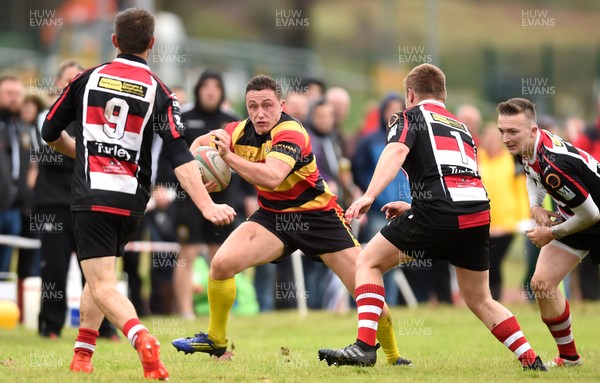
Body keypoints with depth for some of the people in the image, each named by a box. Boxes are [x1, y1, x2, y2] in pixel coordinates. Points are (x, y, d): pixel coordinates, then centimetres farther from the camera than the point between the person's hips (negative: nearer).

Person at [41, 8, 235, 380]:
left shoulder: (87, 78, 4)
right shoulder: (159, 92, 0)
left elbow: (50, 132, 11)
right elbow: (180, 157, -10)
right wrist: (207, 205, -14)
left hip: (91, 195, -2)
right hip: (132, 200, 2)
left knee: (102, 285, -8)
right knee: (100, 273, 24)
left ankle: (142, 339, -34)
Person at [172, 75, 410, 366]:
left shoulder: (291, 133, -26)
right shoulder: (240, 131, -8)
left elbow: (271, 178, -43)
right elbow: (200, 143, 11)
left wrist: (228, 156, -50)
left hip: (318, 216, -5)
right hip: (273, 215, 5)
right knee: (222, 263, -17)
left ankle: (394, 356, 11)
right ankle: (215, 340, 4)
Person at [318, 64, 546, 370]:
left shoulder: (411, 117, 14)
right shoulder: (461, 126, 33)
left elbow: (396, 152, -9)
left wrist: (369, 195, -22)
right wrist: (412, 207, 47)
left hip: (438, 211, -6)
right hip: (479, 212, 6)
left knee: (369, 262, 7)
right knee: (480, 300, 23)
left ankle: (365, 347, -8)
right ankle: (532, 361, 15)